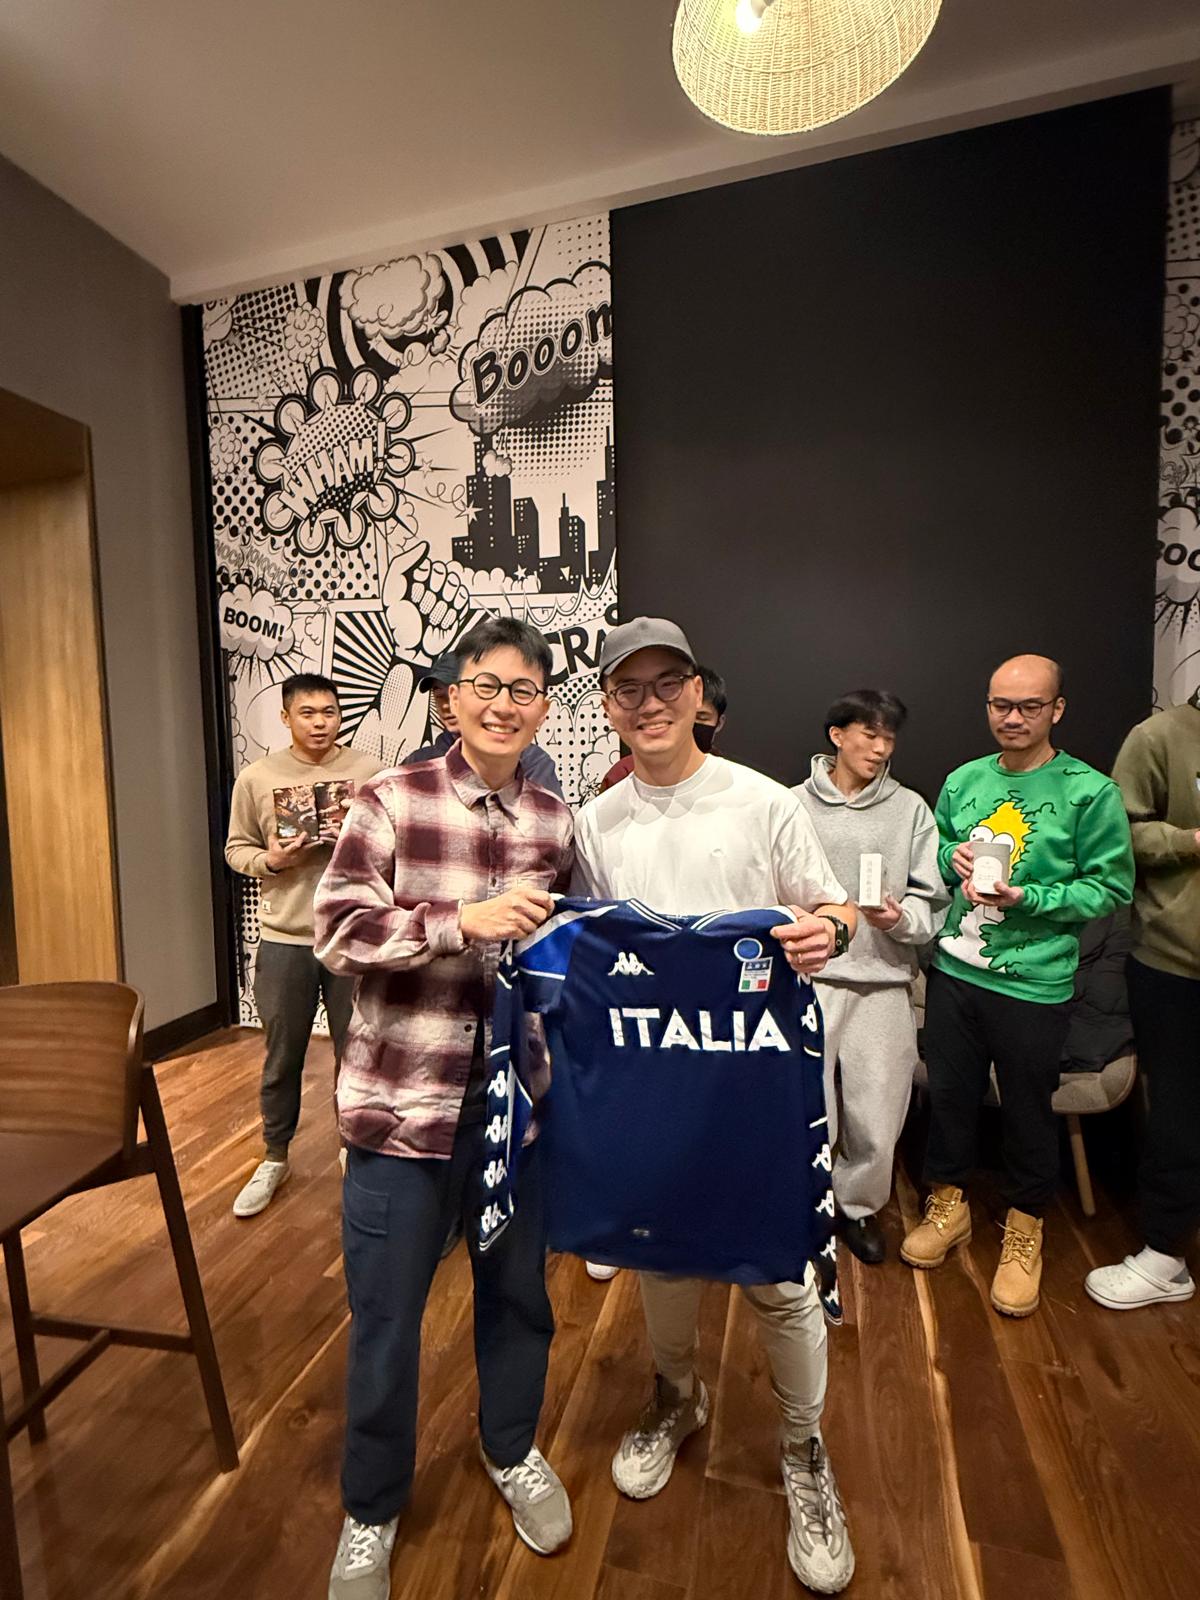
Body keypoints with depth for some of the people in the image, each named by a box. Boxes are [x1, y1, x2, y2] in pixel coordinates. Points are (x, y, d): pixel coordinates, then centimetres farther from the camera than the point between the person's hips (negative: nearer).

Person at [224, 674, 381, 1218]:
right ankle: (274, 1159, 39)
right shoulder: (256, 777, 0)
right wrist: (269, 860, -14)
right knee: (282, 1057, 16)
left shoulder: (370, 771, -4)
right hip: (284, 939, 1)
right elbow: (236, 849, 6)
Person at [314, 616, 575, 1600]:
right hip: (404, 1097, -3)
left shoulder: (556, 822, 3)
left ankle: (513, 1451, 52)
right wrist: (465, 920, -25)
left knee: (517, 1287, 21)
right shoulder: (393, 801, -10)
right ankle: (371, 1512, 45)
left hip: (518, 1097, 4)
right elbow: (338, 929, -15)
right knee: (385, 1311, 15)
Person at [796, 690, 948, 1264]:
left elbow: (932, 899, 6)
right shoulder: (793, 806, 0)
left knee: (877, 1114, 10)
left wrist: (901, 918, -15)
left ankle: (859, 1206, 38)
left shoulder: (911, 809, 5)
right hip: (808, 979, -1)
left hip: (884, 982, 2)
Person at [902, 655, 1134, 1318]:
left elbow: (1112, 886, -8)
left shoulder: (1090, 792, -9)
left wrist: (1026, 899, -20)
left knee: (1028, 1110, 13)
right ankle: (948, 1205, 40)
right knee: (949, 1093, 17)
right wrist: (954, 859, -6)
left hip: (1034, 983, -3)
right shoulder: (963, 781, 4)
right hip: (953, 969, 4)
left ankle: (1024, 1229, 38)